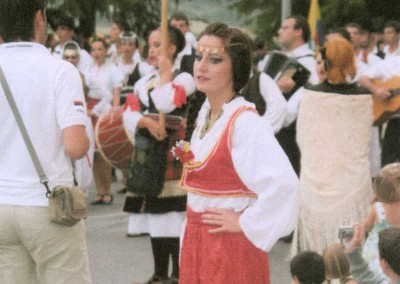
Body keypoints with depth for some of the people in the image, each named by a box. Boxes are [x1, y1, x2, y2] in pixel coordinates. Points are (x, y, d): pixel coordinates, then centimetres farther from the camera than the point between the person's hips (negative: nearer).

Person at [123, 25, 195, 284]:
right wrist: (147, 122, -16)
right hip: (148, 155, 7)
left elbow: (165, 104, -22)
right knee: (155, 217, 10)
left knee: (174, 218, -10)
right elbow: (129, 115, 3)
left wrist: (165, 71, -11)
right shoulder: (143, 82, 16)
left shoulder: (184, 78, -4)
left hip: (172, 155, -7)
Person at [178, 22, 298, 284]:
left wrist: (245, 222, -20)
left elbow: (283, 183, -32)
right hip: (196, 243, 8)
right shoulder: (206, 116, 7)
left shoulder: (245, 122, -19)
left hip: (230, 247, -8)